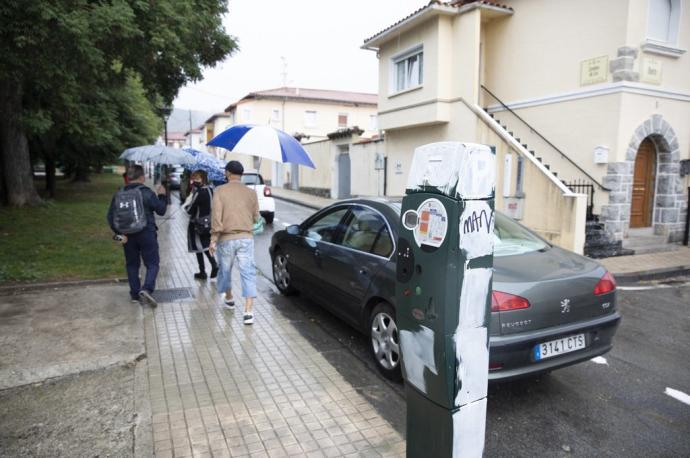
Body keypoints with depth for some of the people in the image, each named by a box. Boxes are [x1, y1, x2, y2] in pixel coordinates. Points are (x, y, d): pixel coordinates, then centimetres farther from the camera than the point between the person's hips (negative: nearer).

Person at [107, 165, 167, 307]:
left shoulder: (119, 194, 3)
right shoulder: (146, 192, -10)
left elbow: (111, 216, -1)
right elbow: (161, 210, -4)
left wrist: (119, 232, -1)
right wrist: (161, 196, 9)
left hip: (128, 235, 4)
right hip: (146, 233, -4)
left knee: (132, 264, 15)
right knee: (152, 263, 2)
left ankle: (135, 294, 19)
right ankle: (147, 289, -18)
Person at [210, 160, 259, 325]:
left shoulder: (220, 191, -5)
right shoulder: (251, 193, 2)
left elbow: (216, 216, -13)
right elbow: (256, 218, 7)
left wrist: (213, 239, -9)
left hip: (226, 238, -1)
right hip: (246, 238, 1)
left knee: (225, 270, 20)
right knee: (248, 273, -1)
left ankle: (229, 298, 40)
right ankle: (248, 311, -8)